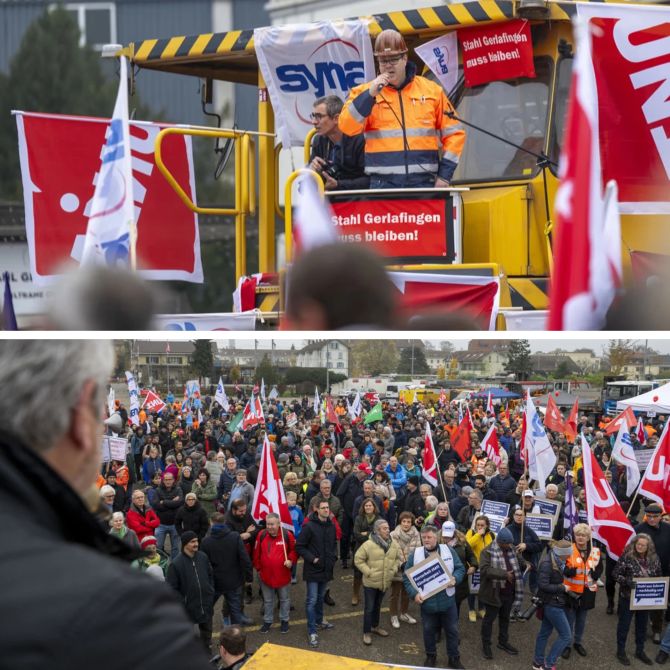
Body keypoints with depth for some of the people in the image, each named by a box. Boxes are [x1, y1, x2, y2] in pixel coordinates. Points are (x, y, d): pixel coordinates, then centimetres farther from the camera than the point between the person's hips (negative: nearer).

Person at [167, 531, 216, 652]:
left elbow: (210, 575, 11)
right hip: (187, 606, -5)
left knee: (207, 629, 21)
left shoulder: (203, 557, -4)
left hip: (206, 603, 5)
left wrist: (211, 592, 7)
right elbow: (172, 588, -14)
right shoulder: (176, 564, -19)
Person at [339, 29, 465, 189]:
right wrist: (370, 95, -15)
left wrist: (444, 174, 3)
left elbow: (454, 132, 11)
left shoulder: (431, 90, 9)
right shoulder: (365, 92, 8)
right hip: (383, 185, -1)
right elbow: (347, 127, -7)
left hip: (423, 183, 1)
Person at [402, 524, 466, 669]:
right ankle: (431, 656, 34)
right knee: (429, 631, 14)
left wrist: (455, 579, -17)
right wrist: (414, 594, -15)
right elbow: (407, 577, -2)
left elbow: (460, 568, 4)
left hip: (447, 600, 0)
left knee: (452, 630, 11)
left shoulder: (448, 551, -1)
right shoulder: (415, 554, -4)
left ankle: (454, 658, 26)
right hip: (427, 602, 0)